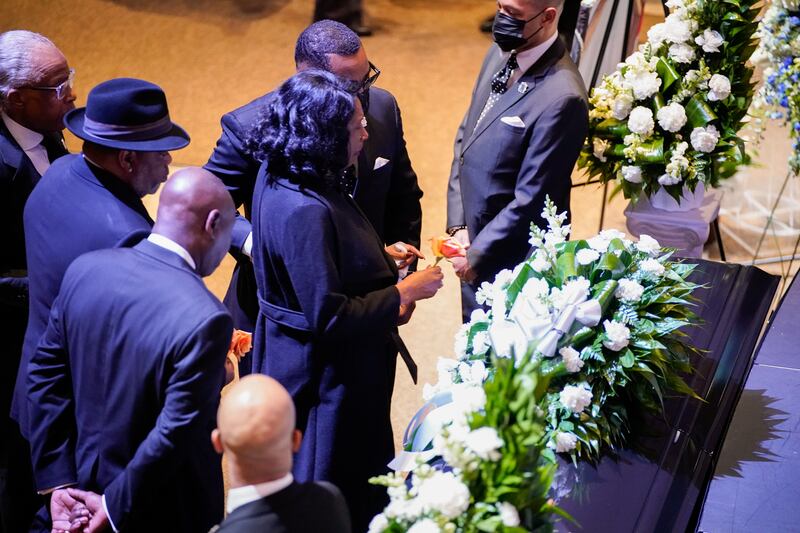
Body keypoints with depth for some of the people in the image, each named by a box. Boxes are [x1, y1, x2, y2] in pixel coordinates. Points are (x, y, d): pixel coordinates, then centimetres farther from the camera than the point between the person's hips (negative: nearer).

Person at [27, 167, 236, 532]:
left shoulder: (85, 268, -10)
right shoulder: (205, 320, -30)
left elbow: (45, 377, -4)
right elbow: (175, 434, -27)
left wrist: (57, 482, 0)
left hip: (89, 479, 5)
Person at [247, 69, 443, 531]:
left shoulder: (280, 175, -2)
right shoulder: (305, 211, -32)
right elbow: (329, 318, -30)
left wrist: (380, 258, 4)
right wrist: (402, 293, -20)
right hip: (327, 377, -10)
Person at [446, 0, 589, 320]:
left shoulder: (561, 98, -28)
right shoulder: (500, 53, -2)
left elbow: (530, 200, -23)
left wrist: (477, 255, -14)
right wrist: (457, 224, -1)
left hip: (510, 258, -7)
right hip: (474, 235, 7)